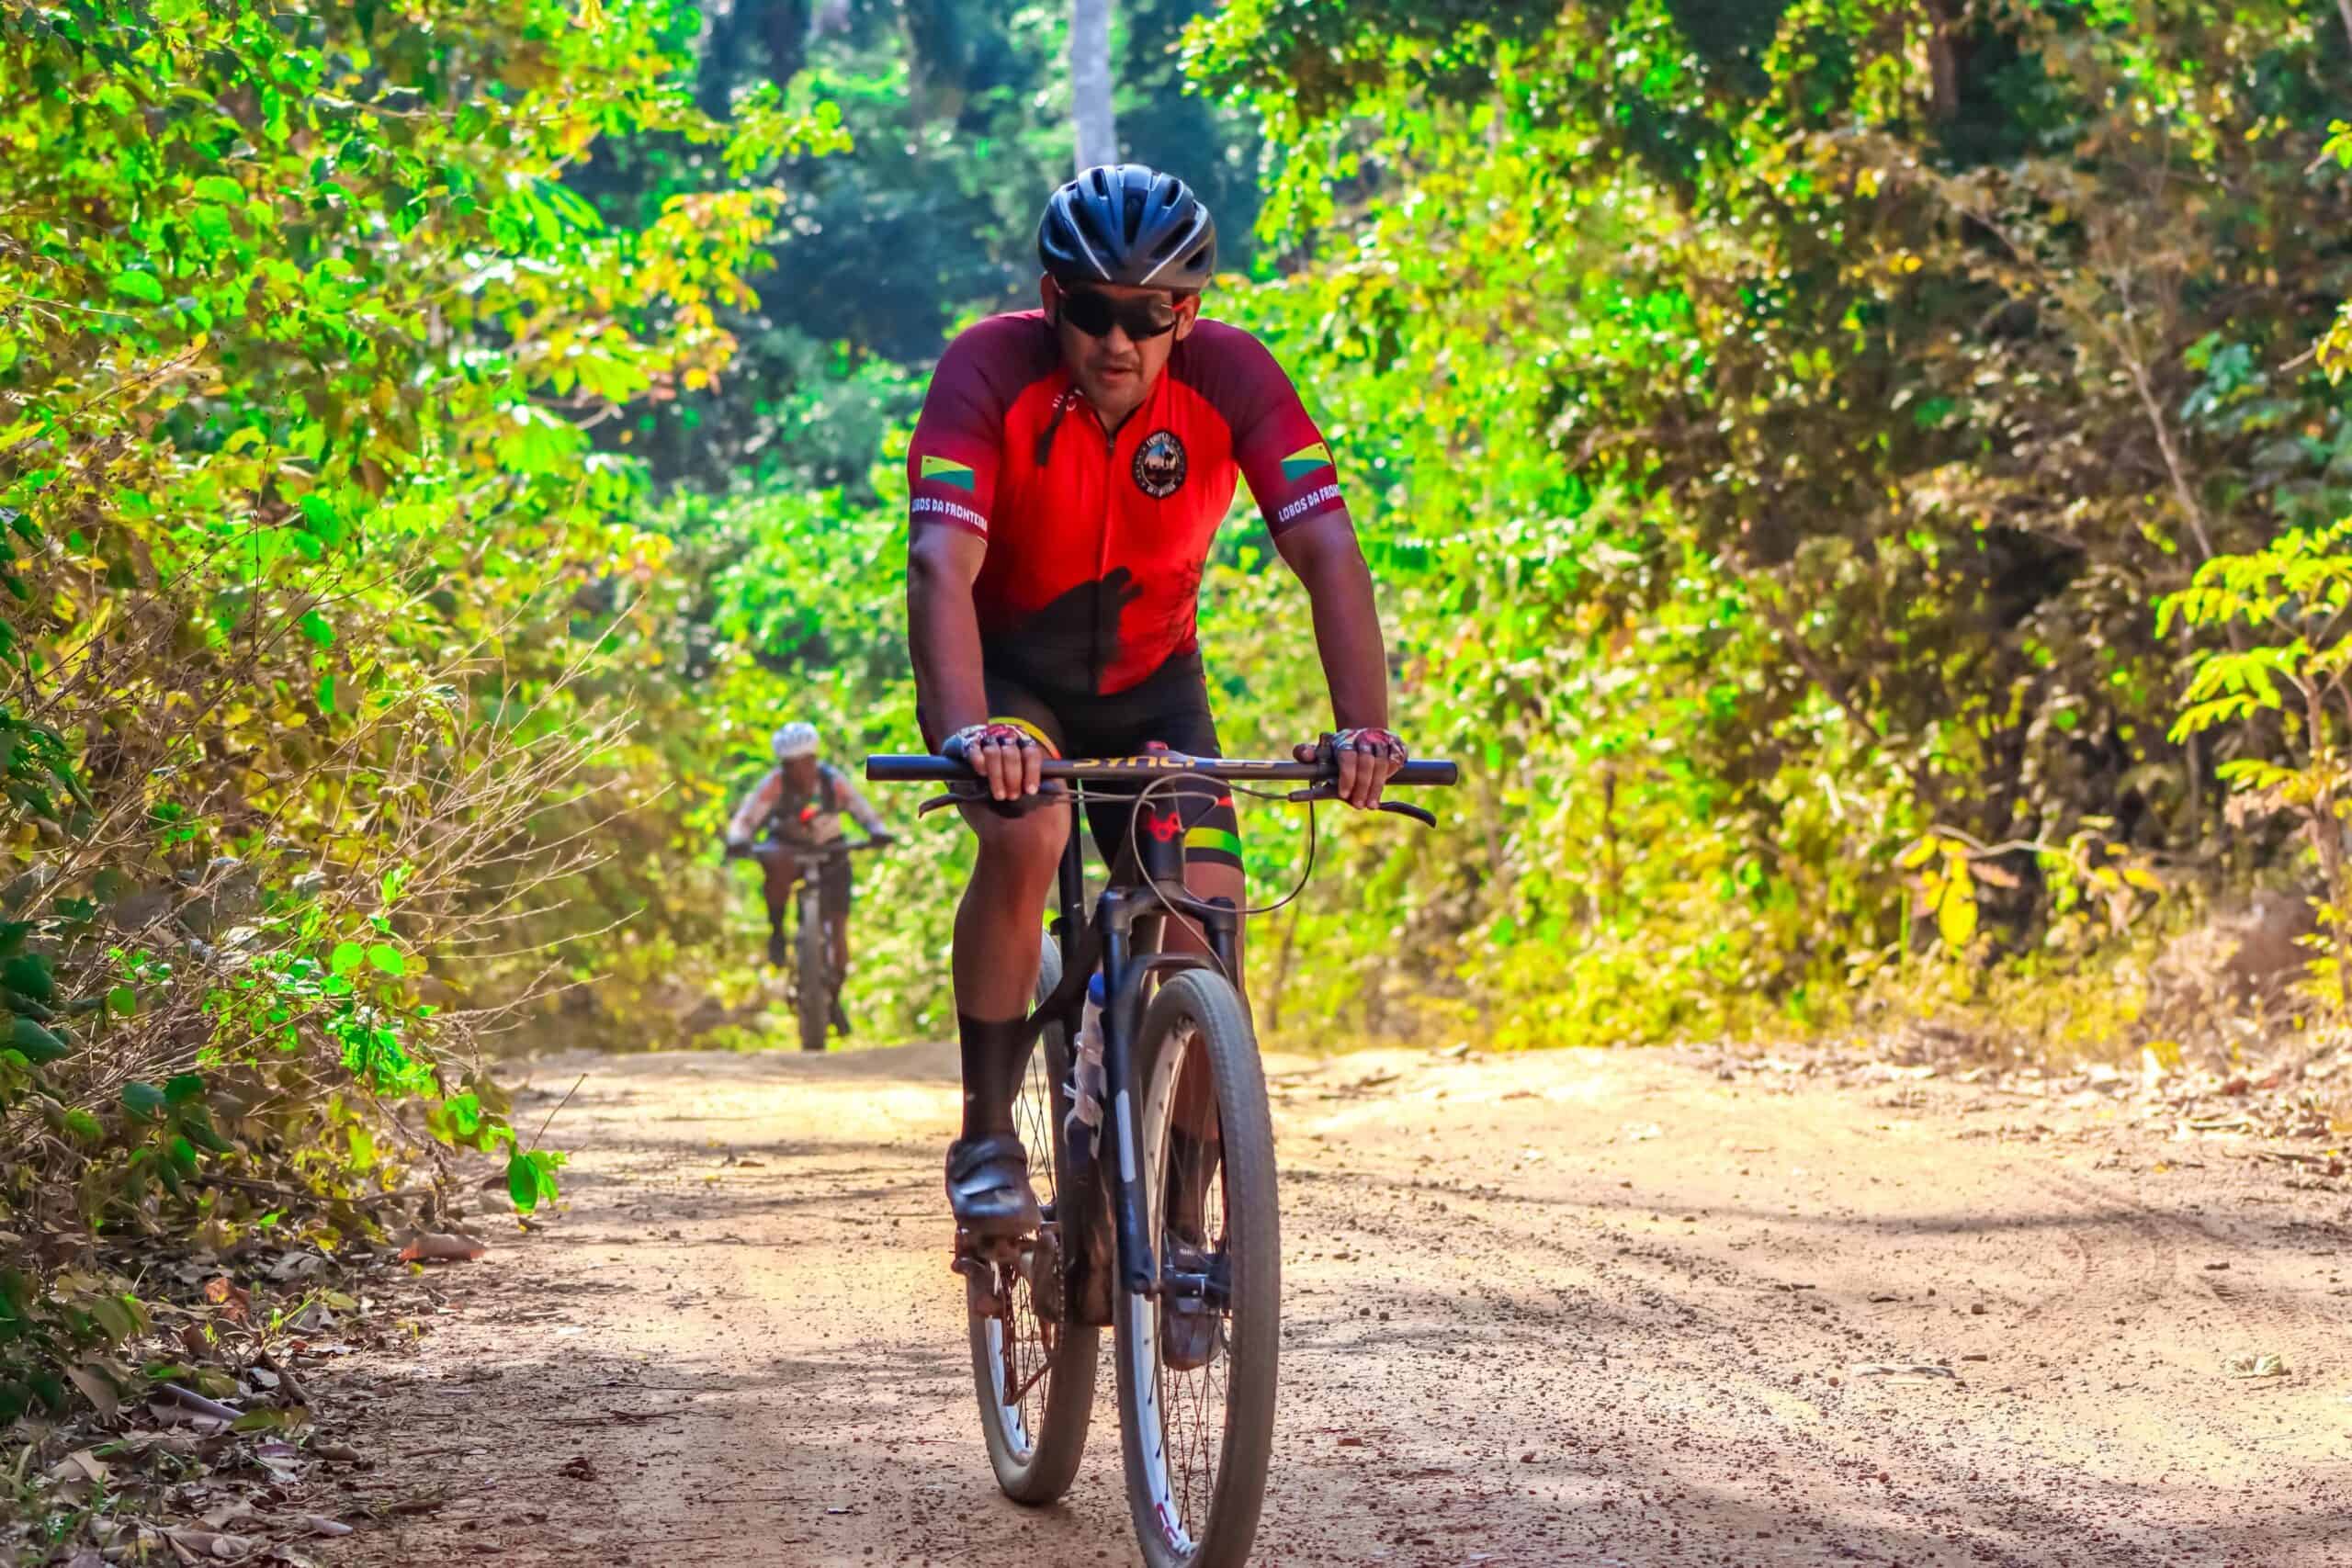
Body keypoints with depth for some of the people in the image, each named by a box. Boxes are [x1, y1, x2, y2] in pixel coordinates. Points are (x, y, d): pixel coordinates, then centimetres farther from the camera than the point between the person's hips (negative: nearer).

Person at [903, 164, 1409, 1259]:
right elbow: (942, 564, -39)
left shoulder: (1231, 378, -21)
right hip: (1006, 670, -2)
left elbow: (1328, 553, -29)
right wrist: (969, 730, -55)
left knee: (1206, 918, -15)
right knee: (1026, 836, -31)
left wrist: (1363, 727, -44)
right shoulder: (990, 370, -27)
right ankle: (987, 1137, -17)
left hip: (1149, 682, 2)